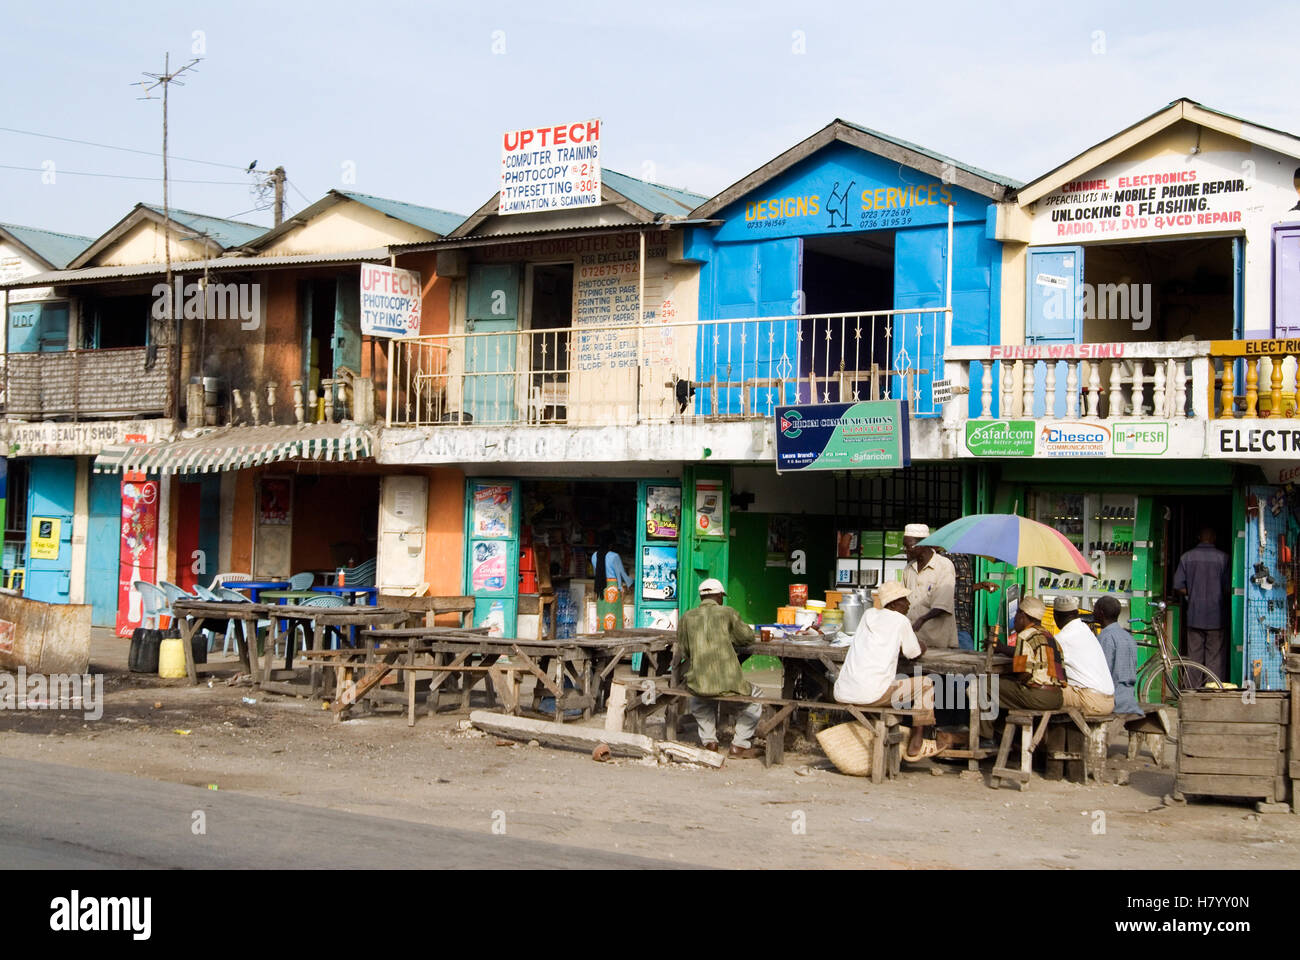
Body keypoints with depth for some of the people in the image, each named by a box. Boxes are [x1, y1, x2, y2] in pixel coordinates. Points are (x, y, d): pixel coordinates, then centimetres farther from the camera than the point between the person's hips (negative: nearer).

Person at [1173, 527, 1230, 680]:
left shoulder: (1187, 557, 1)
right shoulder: (1222, 557, -5)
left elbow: (1178, 588, -1)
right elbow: (1228, 588, -5)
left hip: (1194, 616, 2)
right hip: (1215, 616, -2)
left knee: (1194, 657, 7)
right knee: (1215, 657, 1)